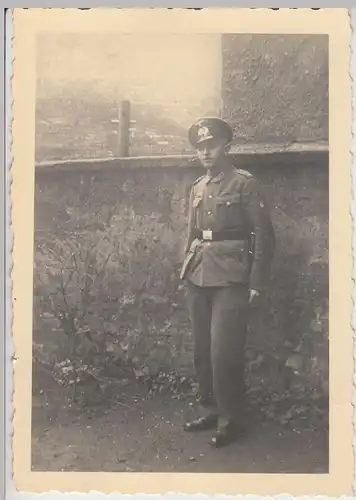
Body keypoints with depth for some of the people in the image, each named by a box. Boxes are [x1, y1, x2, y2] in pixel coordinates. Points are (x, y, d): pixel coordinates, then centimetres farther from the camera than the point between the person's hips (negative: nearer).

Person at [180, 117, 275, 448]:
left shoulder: (245, 183, -4)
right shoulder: (197, 188, 14)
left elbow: (264, 234, -6)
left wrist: (257, 282, -10)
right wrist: (187, 269, 15)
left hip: (230, 278, -6)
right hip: (198, 278, 6)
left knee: (224, 352, -6)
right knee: (202, 350, 11)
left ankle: (231, 419, 9)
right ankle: (210, 410, 25)